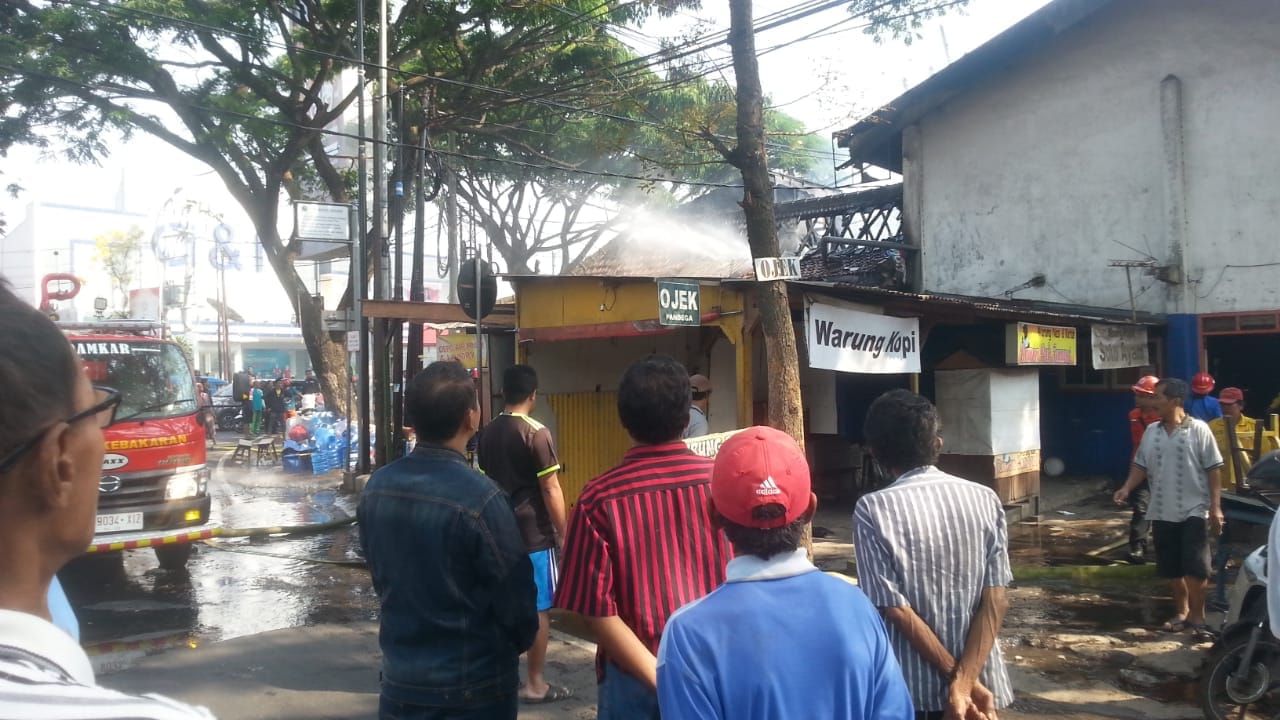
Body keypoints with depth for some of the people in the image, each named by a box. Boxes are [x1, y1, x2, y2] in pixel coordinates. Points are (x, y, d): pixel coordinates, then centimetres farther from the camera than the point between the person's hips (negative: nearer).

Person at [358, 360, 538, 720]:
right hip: (472, 690, -5)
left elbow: (381, 577, 7)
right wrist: (521, 642, 6)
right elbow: (515, 598, -15)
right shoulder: (481, 498, -25)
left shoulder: (375, 487, -6)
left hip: (399, 680, 5)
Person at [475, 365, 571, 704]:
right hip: (534, 533, -7)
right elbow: (550, 489, -15)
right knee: (538, 607, 2)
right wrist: (562, 533, -7)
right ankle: (535, 684, 7)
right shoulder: (536, 433, -14)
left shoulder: (488, 433, 7)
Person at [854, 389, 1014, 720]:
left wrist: (960, 679, -10)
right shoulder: (984, 499, -3)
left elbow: (897, 609, -15)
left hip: (914, 689, -3)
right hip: (981, 677, 3)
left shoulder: (873, 509, -13)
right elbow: (996, 600, -9)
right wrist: (965, 680, -13)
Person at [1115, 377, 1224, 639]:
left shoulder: (1198, 430, -7)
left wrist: (1215, 506, -10)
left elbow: (1214, 469, -6)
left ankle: (1197, 616, 7)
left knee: (1195, 567, -6)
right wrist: (1126, 489, -4)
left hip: (1193, 510, -5)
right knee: (1173, 568, 12)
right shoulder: (1151, 432, 7)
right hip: (1163, 512, 5)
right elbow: (1141, 466, 12)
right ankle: (1181, 612, 26)